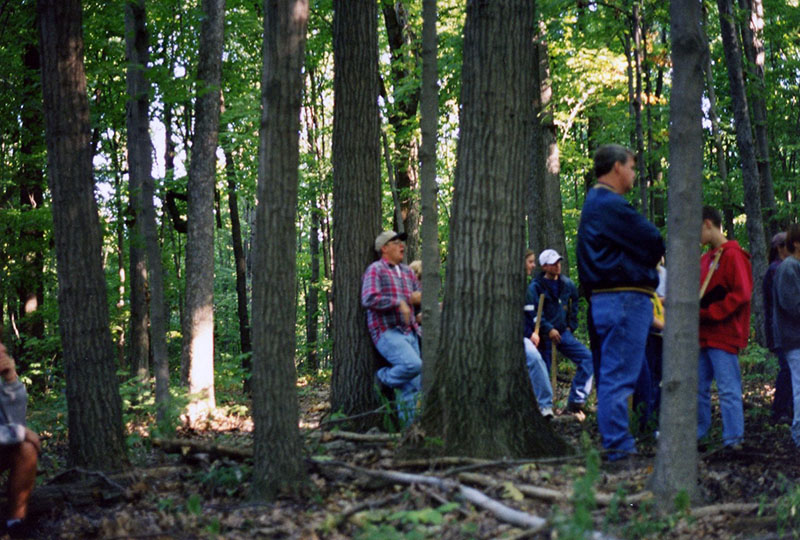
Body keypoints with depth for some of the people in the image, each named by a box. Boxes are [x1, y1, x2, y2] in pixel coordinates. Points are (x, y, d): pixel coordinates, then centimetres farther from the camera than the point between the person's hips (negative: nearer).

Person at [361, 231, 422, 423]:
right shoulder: (375, 270, -5)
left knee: (413, 386, 3)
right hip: (387, 333, -8)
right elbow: (369, 300, -18)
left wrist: (415, 298, 1)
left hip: (409, 333, 8)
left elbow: (421, 296, 25)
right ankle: (383, 379, -3)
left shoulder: (407, 272, 19)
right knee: (413, 365, -28)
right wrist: (399, 302, -19)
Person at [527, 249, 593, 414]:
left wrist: (571, 326, 15)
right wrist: (549, 329, -23)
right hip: (545, 337, -5)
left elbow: (574, 306, 25)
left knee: (587, 357, -11)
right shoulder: (535, 287, -7)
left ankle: (576, 400, -12)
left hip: (563, 333, 5)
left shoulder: (567, 284, 9)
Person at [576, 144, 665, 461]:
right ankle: (618, 446, -9)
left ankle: (615, 444, 18)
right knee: (619, 377, -10)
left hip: (602, 300, 11)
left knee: (608, 375, 12)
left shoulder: (593, 204, 21)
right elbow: (654, 243, -13)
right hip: (625, 298, -11)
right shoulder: (611, 205, -14)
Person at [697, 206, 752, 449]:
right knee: (698, 387, 11)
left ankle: (733, 438, -5)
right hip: (703, 335, 9)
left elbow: (741, 294, -16)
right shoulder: (706, 259, 17)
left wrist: (706, 313, -17)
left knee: (728, 388, -7)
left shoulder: (733, 256, -9)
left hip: (724, 335, -9)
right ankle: (698, 431, 19)